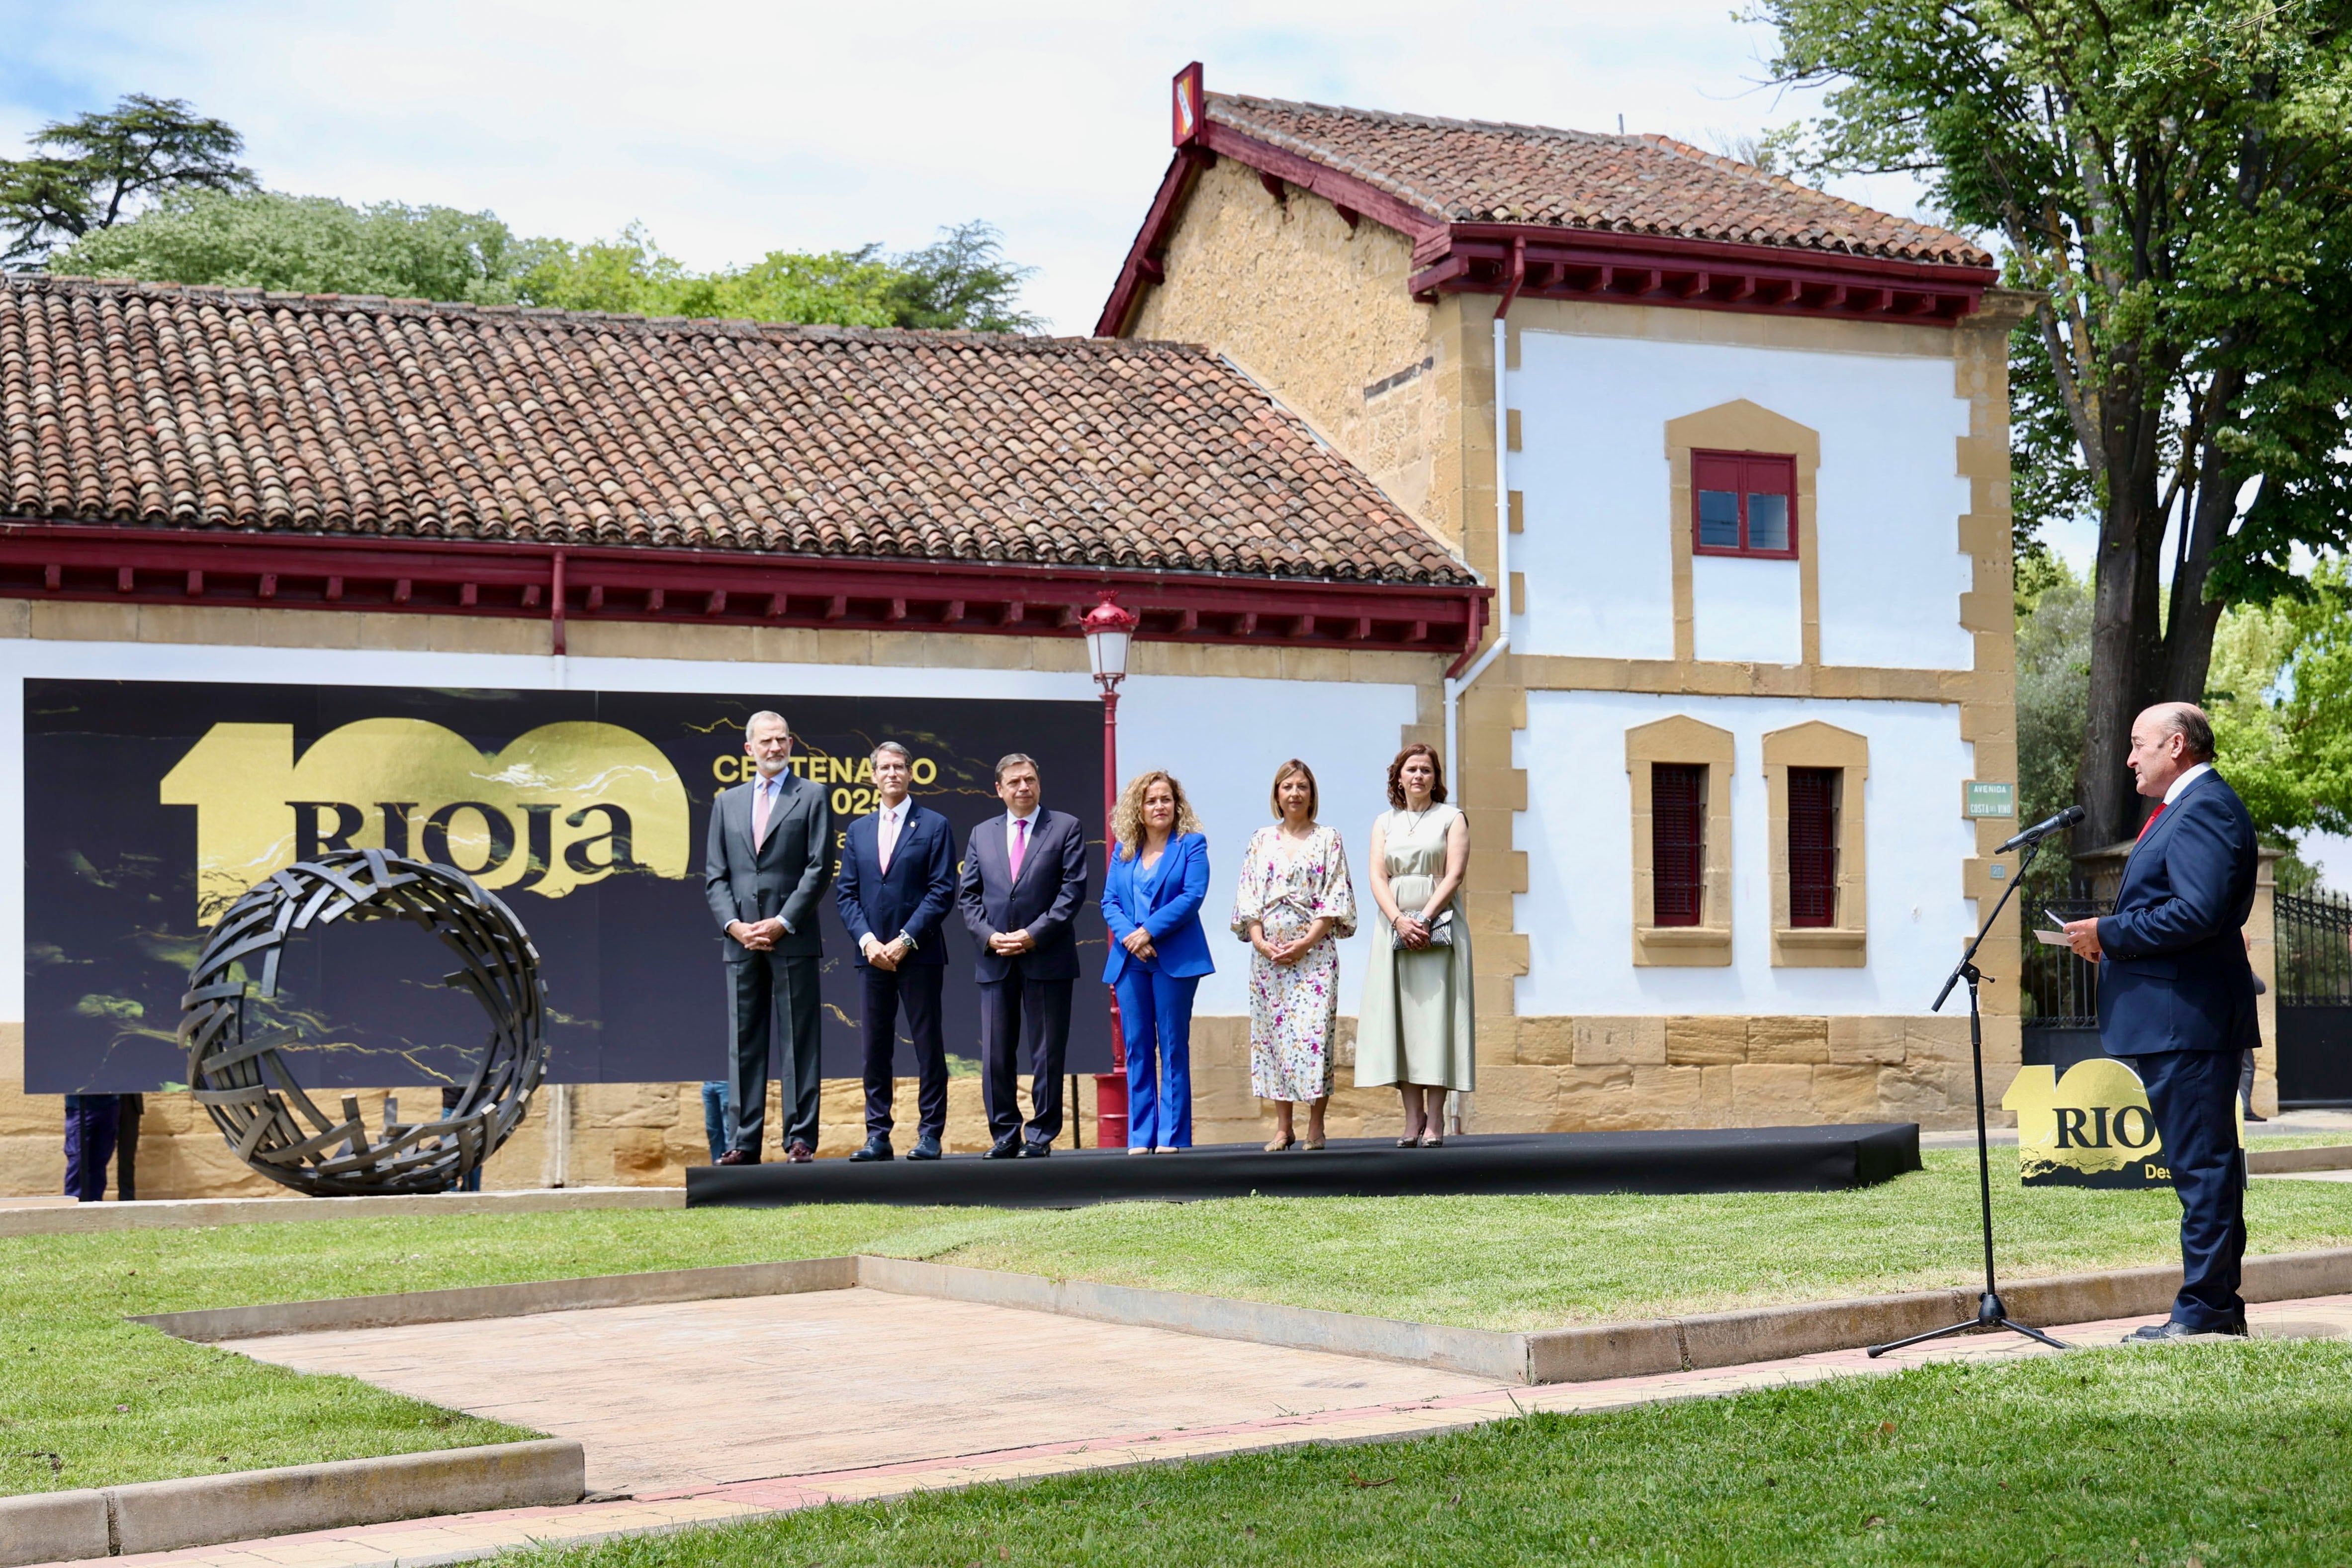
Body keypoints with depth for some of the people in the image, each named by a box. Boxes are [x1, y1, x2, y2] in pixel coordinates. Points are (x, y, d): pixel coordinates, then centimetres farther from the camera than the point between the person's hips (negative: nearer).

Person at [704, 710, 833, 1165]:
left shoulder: (812, 798, 5)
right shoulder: (727, 803, 16)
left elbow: (820, 868, -3)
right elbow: (715, 875, 12)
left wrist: (783, 923, -11)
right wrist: (733, 925, -3)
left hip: (792, 940, -4)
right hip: (742, 941, 4)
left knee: (800, 1042, -2)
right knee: (745, 1043, 5)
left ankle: (801, 1139, -1)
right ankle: (745, 1142, 7)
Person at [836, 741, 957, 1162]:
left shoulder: (935, 826, 1)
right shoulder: (859, 830, 14)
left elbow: (942, 891, -6)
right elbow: (846, 893, 9)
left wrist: (905, 940, -13)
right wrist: (868, 940, -6)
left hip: (919, 954, -4)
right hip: (873, 954, 4)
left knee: (928, 1045, -1)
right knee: (876, 1048, 5)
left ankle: (930, 1135, 3)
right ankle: (877, 1136, 9)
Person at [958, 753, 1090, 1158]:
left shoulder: (1066, 828, 5)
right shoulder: (982, 835, 15)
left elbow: (1073, 890, -4)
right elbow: (967, 896, 12)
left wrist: (1033, 934, -12)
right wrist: (989, 936, -6)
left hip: (1047, 957, -3)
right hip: (995, 960, 3)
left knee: (1047, 1053, 0)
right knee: (995, 1054, 2)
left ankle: (1042, 1136, 7)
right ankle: (1005, 1135, 9)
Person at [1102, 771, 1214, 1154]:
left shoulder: (1191, 845, 2)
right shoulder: (1123, 850, 13)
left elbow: (1193, 896, -9)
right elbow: (1109, 902, 8)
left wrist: (1149, 932, -15)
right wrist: (1128, 937, -11)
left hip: (1175, 960, -4)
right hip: (1130, 960, 4)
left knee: (1173, 1047, -1)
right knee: (1137, 1048, 4)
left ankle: (1173, 1135, 2)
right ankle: (1140, 1136, 7)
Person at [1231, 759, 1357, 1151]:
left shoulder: (1328, 840, 6)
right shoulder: (1261, 841, 14)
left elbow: (1336, 899, -1)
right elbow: (1249, 897, 10)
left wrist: (1306, 942, -12)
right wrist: (1260, 941, -6)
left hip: (1314, 951, -3)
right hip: (1268, 952, 3)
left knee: (1314, 1029, -10)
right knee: (1272, 1031, 1)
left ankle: (1316, 1126, -5)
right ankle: (1283, 1127, 5)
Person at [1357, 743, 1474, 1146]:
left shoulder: (1451, 818, 8)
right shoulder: (1384, 823, 15)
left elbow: (1454, 875, -3)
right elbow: (1377, 877, 5)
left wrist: (1424, 919, -14)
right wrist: (1399, 921, -11)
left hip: (1440, 927, -3)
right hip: (1393, 927, 3)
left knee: (1435, 1014, -7)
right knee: (1399, 1018, -3)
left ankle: (1435, 1119, -8)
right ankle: (1413, 1117, -1)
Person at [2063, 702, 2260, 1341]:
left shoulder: (2204, 810, -14)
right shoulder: (2187, 809, 21)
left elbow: (2200, 912, -25)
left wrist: (2111, 933, -17)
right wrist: (2113, 944, 12)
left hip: (2187, 1021, -11)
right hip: (2177, 1023, 11)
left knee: (2202, 1165, -7)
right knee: (2204, 1166, 14)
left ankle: (2204, 1309, -5)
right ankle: (2219, 1305, 20)